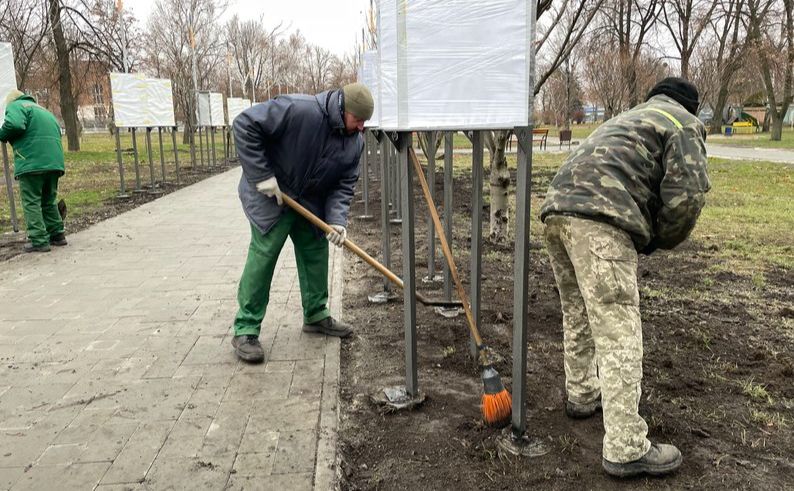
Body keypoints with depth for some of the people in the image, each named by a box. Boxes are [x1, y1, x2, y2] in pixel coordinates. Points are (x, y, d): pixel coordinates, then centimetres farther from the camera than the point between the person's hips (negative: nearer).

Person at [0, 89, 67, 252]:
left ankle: (39, 240, -5)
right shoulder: (43, 110, 29)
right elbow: (57, 132, 26)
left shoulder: (16, 106, 5)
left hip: (32, 162, -7)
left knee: (31, 203, -1)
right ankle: (57, 235, 20)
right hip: (55, 161, 7)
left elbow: (14, 124, -17)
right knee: (49, 201, 18)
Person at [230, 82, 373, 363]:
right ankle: (245, 330, -1)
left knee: (316, 253, 11)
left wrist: (337, 219, -19)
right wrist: (261, 175, -28)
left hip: (310, 202, 7)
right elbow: (245, 125, -27)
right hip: (270, 195, -7)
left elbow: (344, 184, -2)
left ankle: (316, 315, 28)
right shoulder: (298, 110, -29)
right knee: (263, 255, -9)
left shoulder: (355, 142, -6)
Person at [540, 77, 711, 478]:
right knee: (618, 331, -7)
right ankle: (626, 448, -2)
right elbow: (687, 194, -3)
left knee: (578, 314, 23)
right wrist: (660, 240, 13)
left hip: (557, 206, 8)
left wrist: (644, 234, 26)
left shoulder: (628, 118, 36)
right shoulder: (683, 124, 13)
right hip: (599, 218, -8)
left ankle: (582, 394, 38)